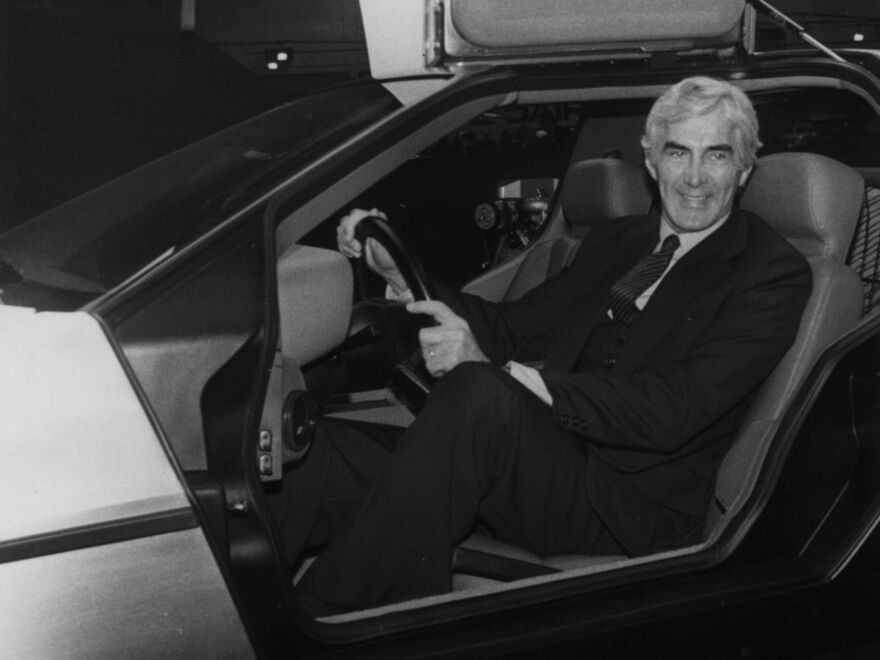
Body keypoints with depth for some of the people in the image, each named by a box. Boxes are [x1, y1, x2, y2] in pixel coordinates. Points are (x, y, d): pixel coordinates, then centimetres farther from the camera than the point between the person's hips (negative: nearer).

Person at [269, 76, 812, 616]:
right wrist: (399, 271, 3)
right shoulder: (618, 242, 18)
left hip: (636, 507, -6)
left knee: (476, 393, -33)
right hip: (555, 460, 6)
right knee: (340, 451, -17)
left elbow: (671, 414, -16)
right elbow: (515, 328, 18)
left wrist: (496, 371, -24)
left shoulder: (774, 274, -3)